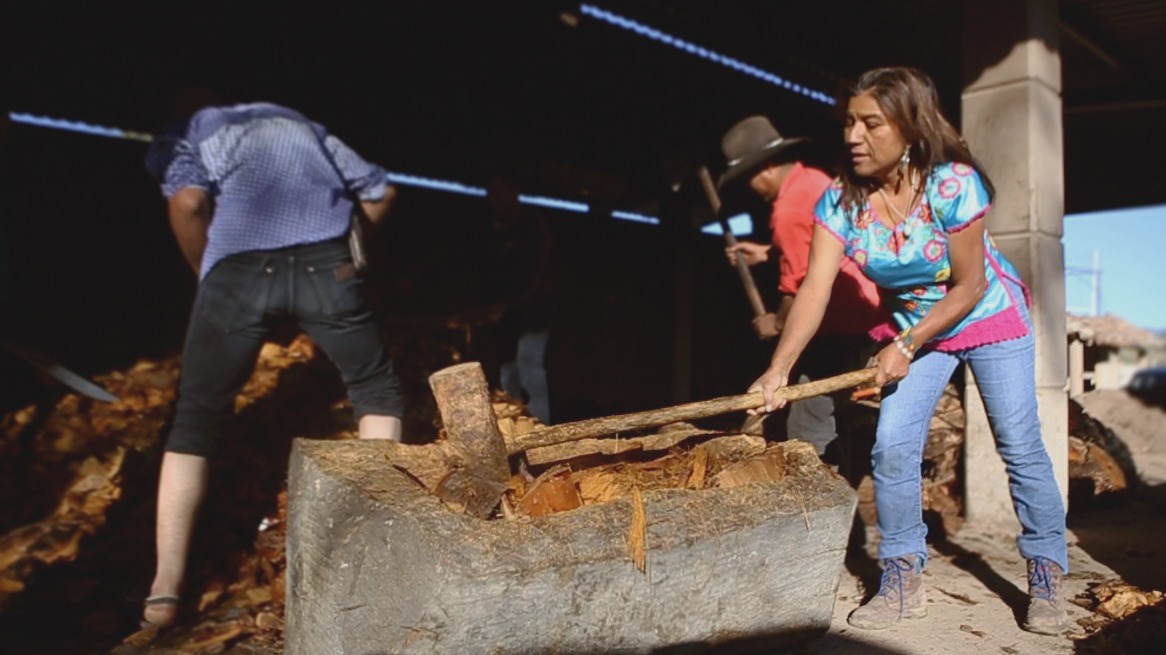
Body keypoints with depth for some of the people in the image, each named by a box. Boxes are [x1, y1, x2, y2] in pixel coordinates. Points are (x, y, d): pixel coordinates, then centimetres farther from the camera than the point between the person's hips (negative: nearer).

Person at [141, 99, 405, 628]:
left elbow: (187, 201, 1)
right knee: (376, 388, 22)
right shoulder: (300, 125, 34)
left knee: (195, 420, 12)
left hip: (238, 269, -1)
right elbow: (379, 193, 30)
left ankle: (166, 588, 8)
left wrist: (202, 272, 14)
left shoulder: (195, 132, 23)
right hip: (324, 265, 2)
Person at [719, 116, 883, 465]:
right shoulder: (813, 180, 9)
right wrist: (767, 253, 19)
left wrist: (777, 323, -3)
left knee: (808, 433, -6)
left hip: (841, 326, -10)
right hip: (859, 311, 10)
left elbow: (800, 286, -19)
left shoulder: (789, 209, -20)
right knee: (829, 422, 18)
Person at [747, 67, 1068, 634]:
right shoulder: (841, 200, -18)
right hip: (912, 327, 3)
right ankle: (903, 581, 6)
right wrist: (779, 367, -38)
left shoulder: (954, 185, -27)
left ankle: (1047, 577, 16)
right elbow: (815, 288, -27)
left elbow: (968, 287, -21)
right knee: (892, 448, -7)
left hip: (990, 317, -3)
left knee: (1020, 447, -1)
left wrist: (906, 346, -25)